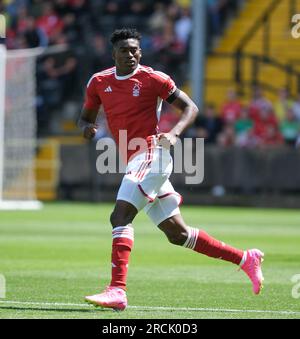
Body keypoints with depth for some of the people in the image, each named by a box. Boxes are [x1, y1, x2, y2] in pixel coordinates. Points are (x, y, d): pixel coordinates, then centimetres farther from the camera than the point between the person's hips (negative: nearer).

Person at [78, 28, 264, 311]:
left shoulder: (152, 79, -4)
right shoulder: (98, 82, 11)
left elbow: (190, 108, 0)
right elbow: (85, 117, 21)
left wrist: (174, 133, -18)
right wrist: (87, 128, -3)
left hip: (151, 155, -7)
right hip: (134, 163, 7)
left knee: (120, 216, -21)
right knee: (177, 234, 10)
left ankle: (117, 291, -26)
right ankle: (246, 259, 21)